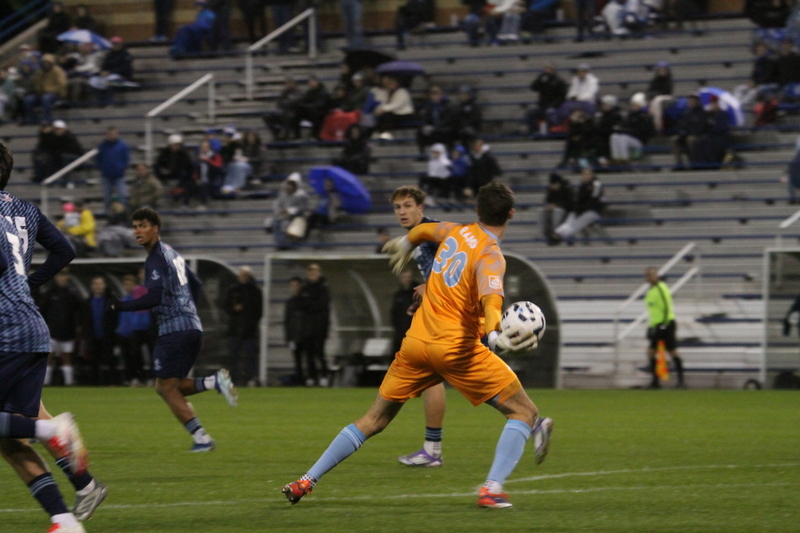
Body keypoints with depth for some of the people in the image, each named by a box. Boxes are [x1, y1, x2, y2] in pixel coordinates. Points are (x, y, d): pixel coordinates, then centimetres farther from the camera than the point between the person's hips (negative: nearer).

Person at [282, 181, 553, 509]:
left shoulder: (457, 233, 10)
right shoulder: (490, 256, -11)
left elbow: (426, 230, 33)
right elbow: (490, 295, -32)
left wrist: (406, 244, 56)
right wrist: (495, 334, -50)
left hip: (416, 343, 7)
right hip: (458, 347, -7)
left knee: (376, 418, 18)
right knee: (524, 412, 1)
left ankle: (306, 481, 15)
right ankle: (492, 489, -18)